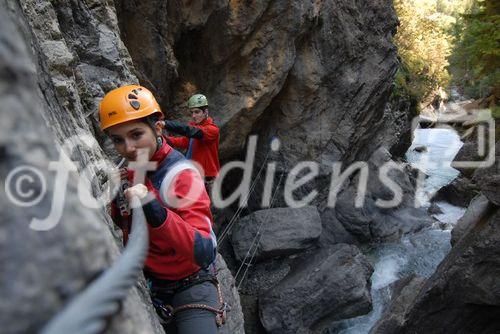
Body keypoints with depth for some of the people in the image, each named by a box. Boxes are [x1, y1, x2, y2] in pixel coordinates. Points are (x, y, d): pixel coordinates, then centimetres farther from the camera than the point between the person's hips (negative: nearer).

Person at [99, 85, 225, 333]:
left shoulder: (182, 175, -24)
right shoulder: (126, 173, -3)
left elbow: (204, 253, -35)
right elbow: (121, 224, 12)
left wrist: (155, 211, -47)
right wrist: (112, 198, -9)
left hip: (190, 286, -6)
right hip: (149, 285, 6)